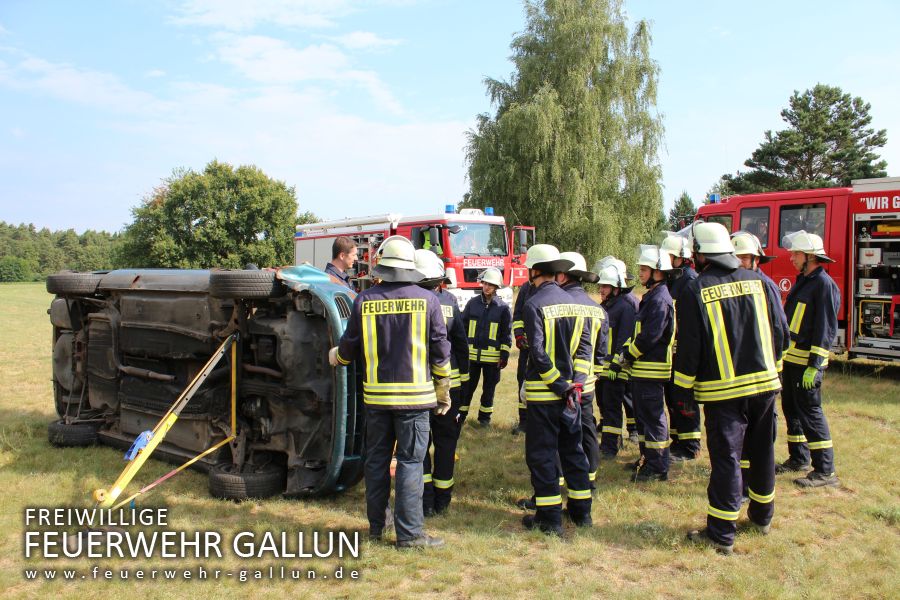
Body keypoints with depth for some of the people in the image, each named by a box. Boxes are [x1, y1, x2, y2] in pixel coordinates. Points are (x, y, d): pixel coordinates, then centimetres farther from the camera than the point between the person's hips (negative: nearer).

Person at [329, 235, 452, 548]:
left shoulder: (365, 300, -2)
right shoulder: (427, 300, -6)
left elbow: (349, 347, 4)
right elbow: (440, 350, -3)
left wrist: (335, 356, 28)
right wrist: (443, 391, 9)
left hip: (376, 395, 2)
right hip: (414, 395, -2)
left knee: (376, 460, 14)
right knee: (410, 462, 3)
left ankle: (376, 525, 25)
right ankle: (409, 532, 4)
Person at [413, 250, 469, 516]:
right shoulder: (449, 301, 0)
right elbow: (462, 344, 3)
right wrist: (463, 375, 11)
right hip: (448, 380, 2)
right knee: (445, 439, 12)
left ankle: (425, 500, 7)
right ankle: (442, 499, 19)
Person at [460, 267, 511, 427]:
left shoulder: (503, 307, 0)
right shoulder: (473, 303, 4)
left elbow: (506, 334, 2)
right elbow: (463, 327, 8)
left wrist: (504, 355, -2)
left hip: (492, 357, -1)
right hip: (471, 354, 1)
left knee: (489, 388, 10)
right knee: (467, 385, 6)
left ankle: (485, 416, 23)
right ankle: (461, 414, 18)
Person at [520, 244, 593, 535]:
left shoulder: (534, 305, -13)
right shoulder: (574, 303, 7)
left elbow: (538, 353, -19)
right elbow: (584, 347, 3)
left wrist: (561, 386, -12)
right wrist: (575, 384, -2)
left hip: (543, 393, -6)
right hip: (570, 390, 6)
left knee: (541, 453, 4)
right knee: (572, 448, 17)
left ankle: (549, 517, 9)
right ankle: (581, 510, 25)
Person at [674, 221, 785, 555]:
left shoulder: (695, 291, -10)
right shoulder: (760, 282, 3)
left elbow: (689, 349, -10)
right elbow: (779, 334, 8)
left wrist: (685, 393, -1)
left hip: (723, 390, -5)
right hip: (764, 383, 5)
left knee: (726, 458, 0)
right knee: (762, 452, 19)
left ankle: (722, 533, 6)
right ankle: (762, 515, 36)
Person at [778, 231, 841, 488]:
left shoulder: (824, 284, -14)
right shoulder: (802, 282, 15)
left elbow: (826, 328, -19)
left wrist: (814, 365, -22)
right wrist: (781, 355, 20)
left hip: (807, 360, -9)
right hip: (790, 358, 9)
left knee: (810, 411, -7)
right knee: (791, 408, 15)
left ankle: (825, 471, -1)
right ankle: (799, 458, 28)